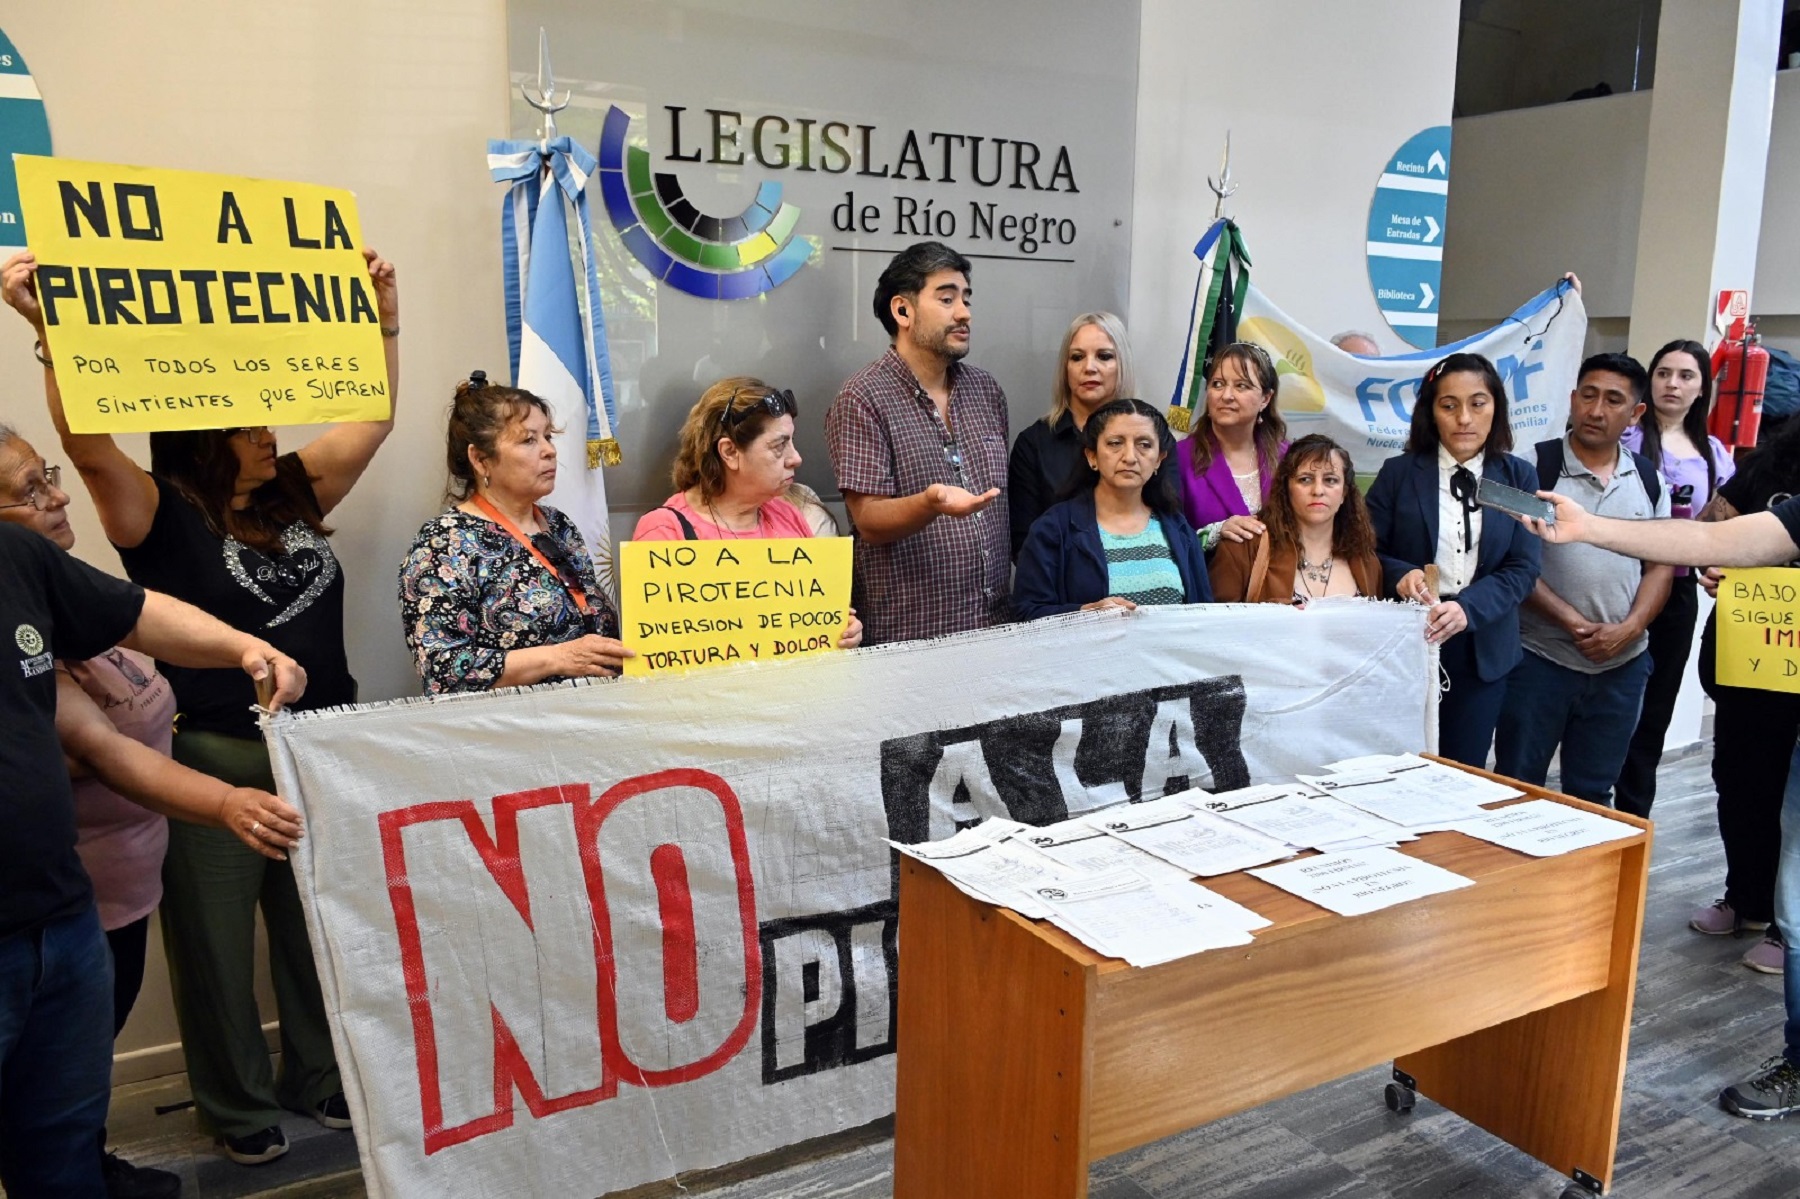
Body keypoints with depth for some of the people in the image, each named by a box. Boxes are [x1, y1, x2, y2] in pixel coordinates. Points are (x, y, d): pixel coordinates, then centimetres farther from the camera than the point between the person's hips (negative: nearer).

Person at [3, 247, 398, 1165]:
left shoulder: (296, 494, 6)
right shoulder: (159, 512, -8)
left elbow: (372, 419, 8)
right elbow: (87, 443, -24)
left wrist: (384, 321, 5)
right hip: (213, 759, -4)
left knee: (319, 927, 17)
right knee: (218, 940, 11)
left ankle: (320, 1077, 35)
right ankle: (238, 1107, 29)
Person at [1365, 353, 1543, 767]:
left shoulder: (1518, 477, 2)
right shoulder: (1399, 472, -2)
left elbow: (1524, 566, -4)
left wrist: (1467, 608, -21)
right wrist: (1401, 574, -23)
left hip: (1483, 649, 2)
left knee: (1463, 771, 10)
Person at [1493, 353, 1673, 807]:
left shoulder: (1649, 480, 7)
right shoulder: (1535, 467, -8)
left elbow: (1660, 564, 7)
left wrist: (1628, 629, -9)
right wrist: (1573, 623, -16)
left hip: (1622, 664, 4)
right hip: (1540, 659, -4)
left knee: (1593, 794, 16)